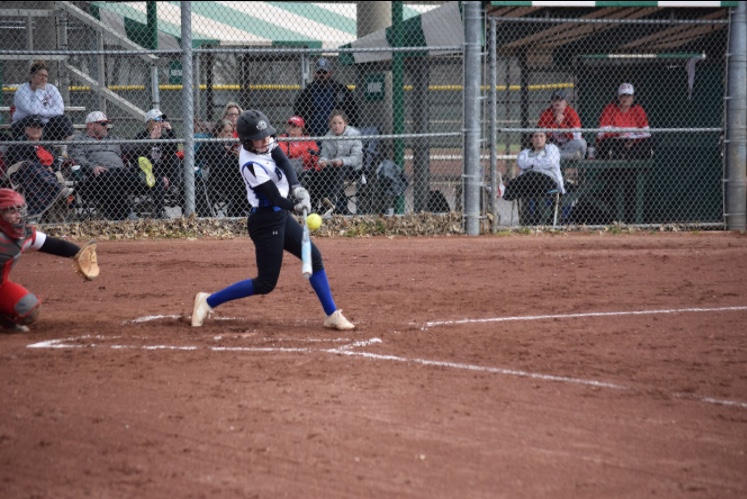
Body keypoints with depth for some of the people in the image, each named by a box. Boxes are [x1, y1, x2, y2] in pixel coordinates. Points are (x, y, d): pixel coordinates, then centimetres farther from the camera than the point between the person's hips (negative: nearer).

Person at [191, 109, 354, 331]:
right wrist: (296, 207, -33)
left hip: (280, 215, 9)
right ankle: (208, 301, 5)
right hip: (266, 222, -9)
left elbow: (284, 163, -11)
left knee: (314, 257, 8)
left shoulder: (266, 144, -2)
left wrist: (297, 188, -24)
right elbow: (274, 198, -24)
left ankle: (332, 315, 13)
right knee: (265, 283, -4)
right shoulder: (251, 165, -25)